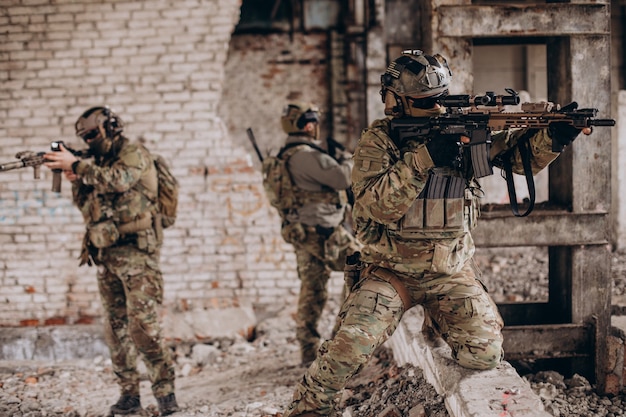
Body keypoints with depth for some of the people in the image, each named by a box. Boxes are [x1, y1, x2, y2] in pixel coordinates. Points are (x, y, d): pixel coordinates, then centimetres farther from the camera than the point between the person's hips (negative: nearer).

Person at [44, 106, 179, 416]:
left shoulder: (135, 155, -4)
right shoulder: (100, 164, 18)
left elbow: (117, 181, -24)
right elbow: (87, 207, 17)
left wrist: (76, 164, -20)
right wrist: (74, 179, 0)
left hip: (136, 253, -8)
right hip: (106, 256, 8)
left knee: (142, 324, -14)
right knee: (116, 327, 6)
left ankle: (165, 390, -7)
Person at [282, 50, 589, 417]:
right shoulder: (377, 141, -6)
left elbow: (520, 152, -1)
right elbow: (378, 206, -19)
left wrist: (555, 136, -23)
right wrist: (423, 158, -27)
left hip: (452, 273, 3)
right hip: (391, 272, -3)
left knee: (486, 354, -12)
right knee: (351, 344, -25)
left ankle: (438, 323, 19)